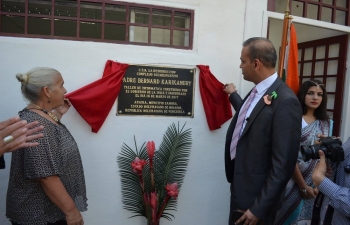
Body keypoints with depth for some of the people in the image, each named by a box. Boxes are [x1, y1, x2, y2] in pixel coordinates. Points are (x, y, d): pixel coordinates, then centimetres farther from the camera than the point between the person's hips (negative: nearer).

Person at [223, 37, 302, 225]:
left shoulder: (285, 101, -24)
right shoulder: (257, 91, 2)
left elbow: (283, 163, -24)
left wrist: (259, 208, -19)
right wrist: (233, 95, 32)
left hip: (256, 193, -8)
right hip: (239, 185, 9)